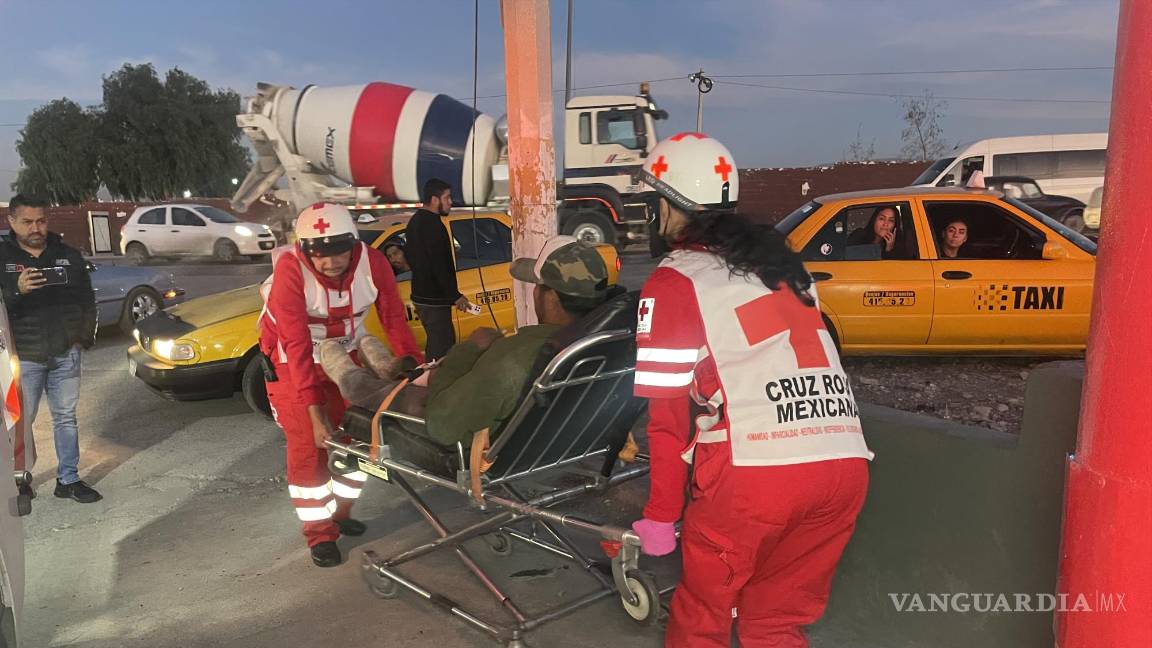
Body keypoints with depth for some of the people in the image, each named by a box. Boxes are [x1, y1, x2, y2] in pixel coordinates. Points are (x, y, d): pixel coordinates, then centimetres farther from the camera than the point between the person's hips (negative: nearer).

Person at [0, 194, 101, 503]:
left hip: (66, 353, 3)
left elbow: (87, 300, 12)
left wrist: (85, 337, 5)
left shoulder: (69, 255, 6)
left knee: (66, 417, 10)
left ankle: (69, 479, 19)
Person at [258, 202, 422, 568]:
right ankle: (319, 533, 13)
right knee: (308, 445, -4)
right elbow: (297, 345, -33)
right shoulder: (290, 271, -32)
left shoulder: (371, 263, -23)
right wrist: (314, 408, -37)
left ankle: (340, 512, 32)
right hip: (292, 360, -4)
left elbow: (394, 319, -14)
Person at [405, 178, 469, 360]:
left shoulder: (416, 221, 14)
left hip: (421, 295, 11)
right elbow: (440, 266, -23)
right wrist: (455, 296, -18)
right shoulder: (433, 224, -19)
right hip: (434, 299, -11)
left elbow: (409, 255, 24)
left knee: (435, 342, 20)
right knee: (442, 347, -8)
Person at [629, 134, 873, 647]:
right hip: (846, 464, 6)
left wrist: (660, 515, 8)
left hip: (753, 471, -6)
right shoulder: (778, 260, 20)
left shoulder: (673, 282, 2)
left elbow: (669, 411, 0)